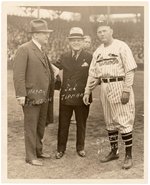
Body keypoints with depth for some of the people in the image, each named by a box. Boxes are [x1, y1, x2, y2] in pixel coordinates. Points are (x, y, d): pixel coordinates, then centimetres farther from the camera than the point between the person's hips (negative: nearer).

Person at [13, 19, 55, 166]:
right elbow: (18, 74, -16)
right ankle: (31, 156, 13)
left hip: (44, 96, 8)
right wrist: (21, 95, -20)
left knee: (41, 126, 17)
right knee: (31, 127, 2)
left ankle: (38, 151, 32)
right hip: (32, 96, -8)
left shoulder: (42, 51, 15)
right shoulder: (24, 49, -10)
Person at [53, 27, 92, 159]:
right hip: (66, 96, 1)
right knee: (63, 124, 8)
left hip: (82, 96, -1)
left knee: (81, 124, 12)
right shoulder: (64, 57, 6)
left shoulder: (89, 57, 0)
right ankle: (61, 149, 23)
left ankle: (80, 148, 30)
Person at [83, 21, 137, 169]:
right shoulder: (97, 51, 15)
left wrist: (126, 90, -16)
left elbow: (130, 69, -9)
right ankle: (114, 151, 24)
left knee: (124, 121, -5)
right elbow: (93, 73, 18)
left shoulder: (121, 47, -4)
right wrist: (87, 91, 13)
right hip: (104, 87, 6)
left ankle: (128, 155, 5)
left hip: (119, 86, -6)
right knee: (110, 121, 12)